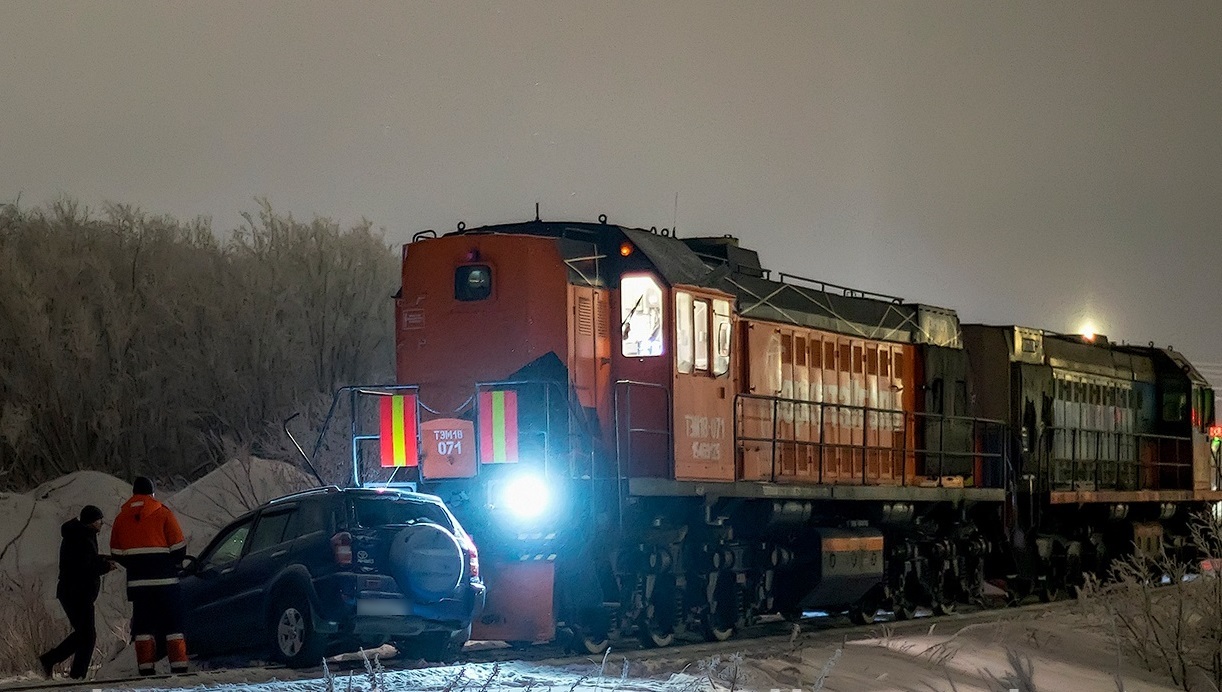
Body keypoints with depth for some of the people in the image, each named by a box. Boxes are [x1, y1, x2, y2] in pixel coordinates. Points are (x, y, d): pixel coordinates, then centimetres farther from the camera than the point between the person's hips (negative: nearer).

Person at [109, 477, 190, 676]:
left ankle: (146, 668, -2)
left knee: (143, 624, 6)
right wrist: (174, 563, 16)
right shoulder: (163, 513, -1)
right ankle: (179, 667, -6)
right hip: (165, 579, -3)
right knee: (173, 623, 1)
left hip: (137, 582, 3)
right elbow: (179, 547, -3)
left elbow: (116, 553, 10)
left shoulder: (121, 518, 9)